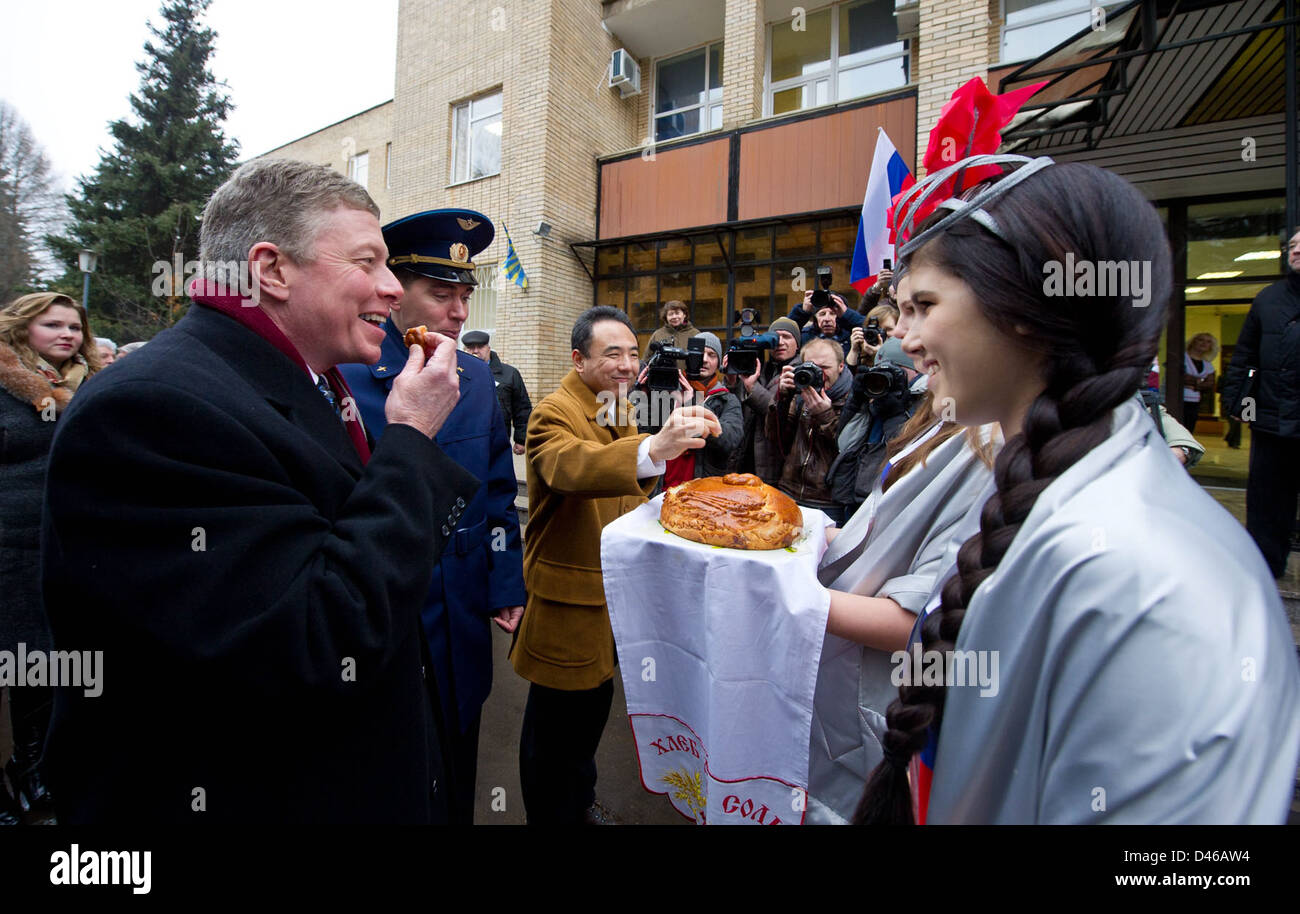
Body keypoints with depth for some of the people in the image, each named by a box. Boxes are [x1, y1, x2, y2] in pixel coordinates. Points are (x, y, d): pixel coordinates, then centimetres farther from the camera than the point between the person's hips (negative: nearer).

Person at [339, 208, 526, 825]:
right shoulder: (342, 377, -12)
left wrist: (505, 587, 5)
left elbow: (499, 491, 7)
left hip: (463, 625, 5)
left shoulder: (477, 378, 4)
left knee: (457, 776, 22)